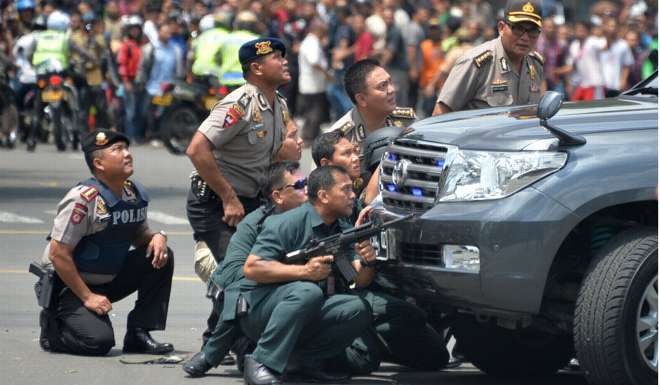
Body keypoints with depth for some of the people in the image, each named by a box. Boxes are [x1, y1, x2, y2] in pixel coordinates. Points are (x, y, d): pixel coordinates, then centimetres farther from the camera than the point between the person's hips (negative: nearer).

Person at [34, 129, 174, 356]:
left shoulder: (135, 194, -1)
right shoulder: (84, 199, -24)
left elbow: (140, 235, 16)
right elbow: (58, 254, -23)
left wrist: (157, 237, -10)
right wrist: (88, 298, -21)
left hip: (110, 280, 7)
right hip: (69, 286, -7)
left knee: (161, 257, -9)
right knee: (99, 340, -26)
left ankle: (139, 335, -4)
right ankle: (52, 326, 6)